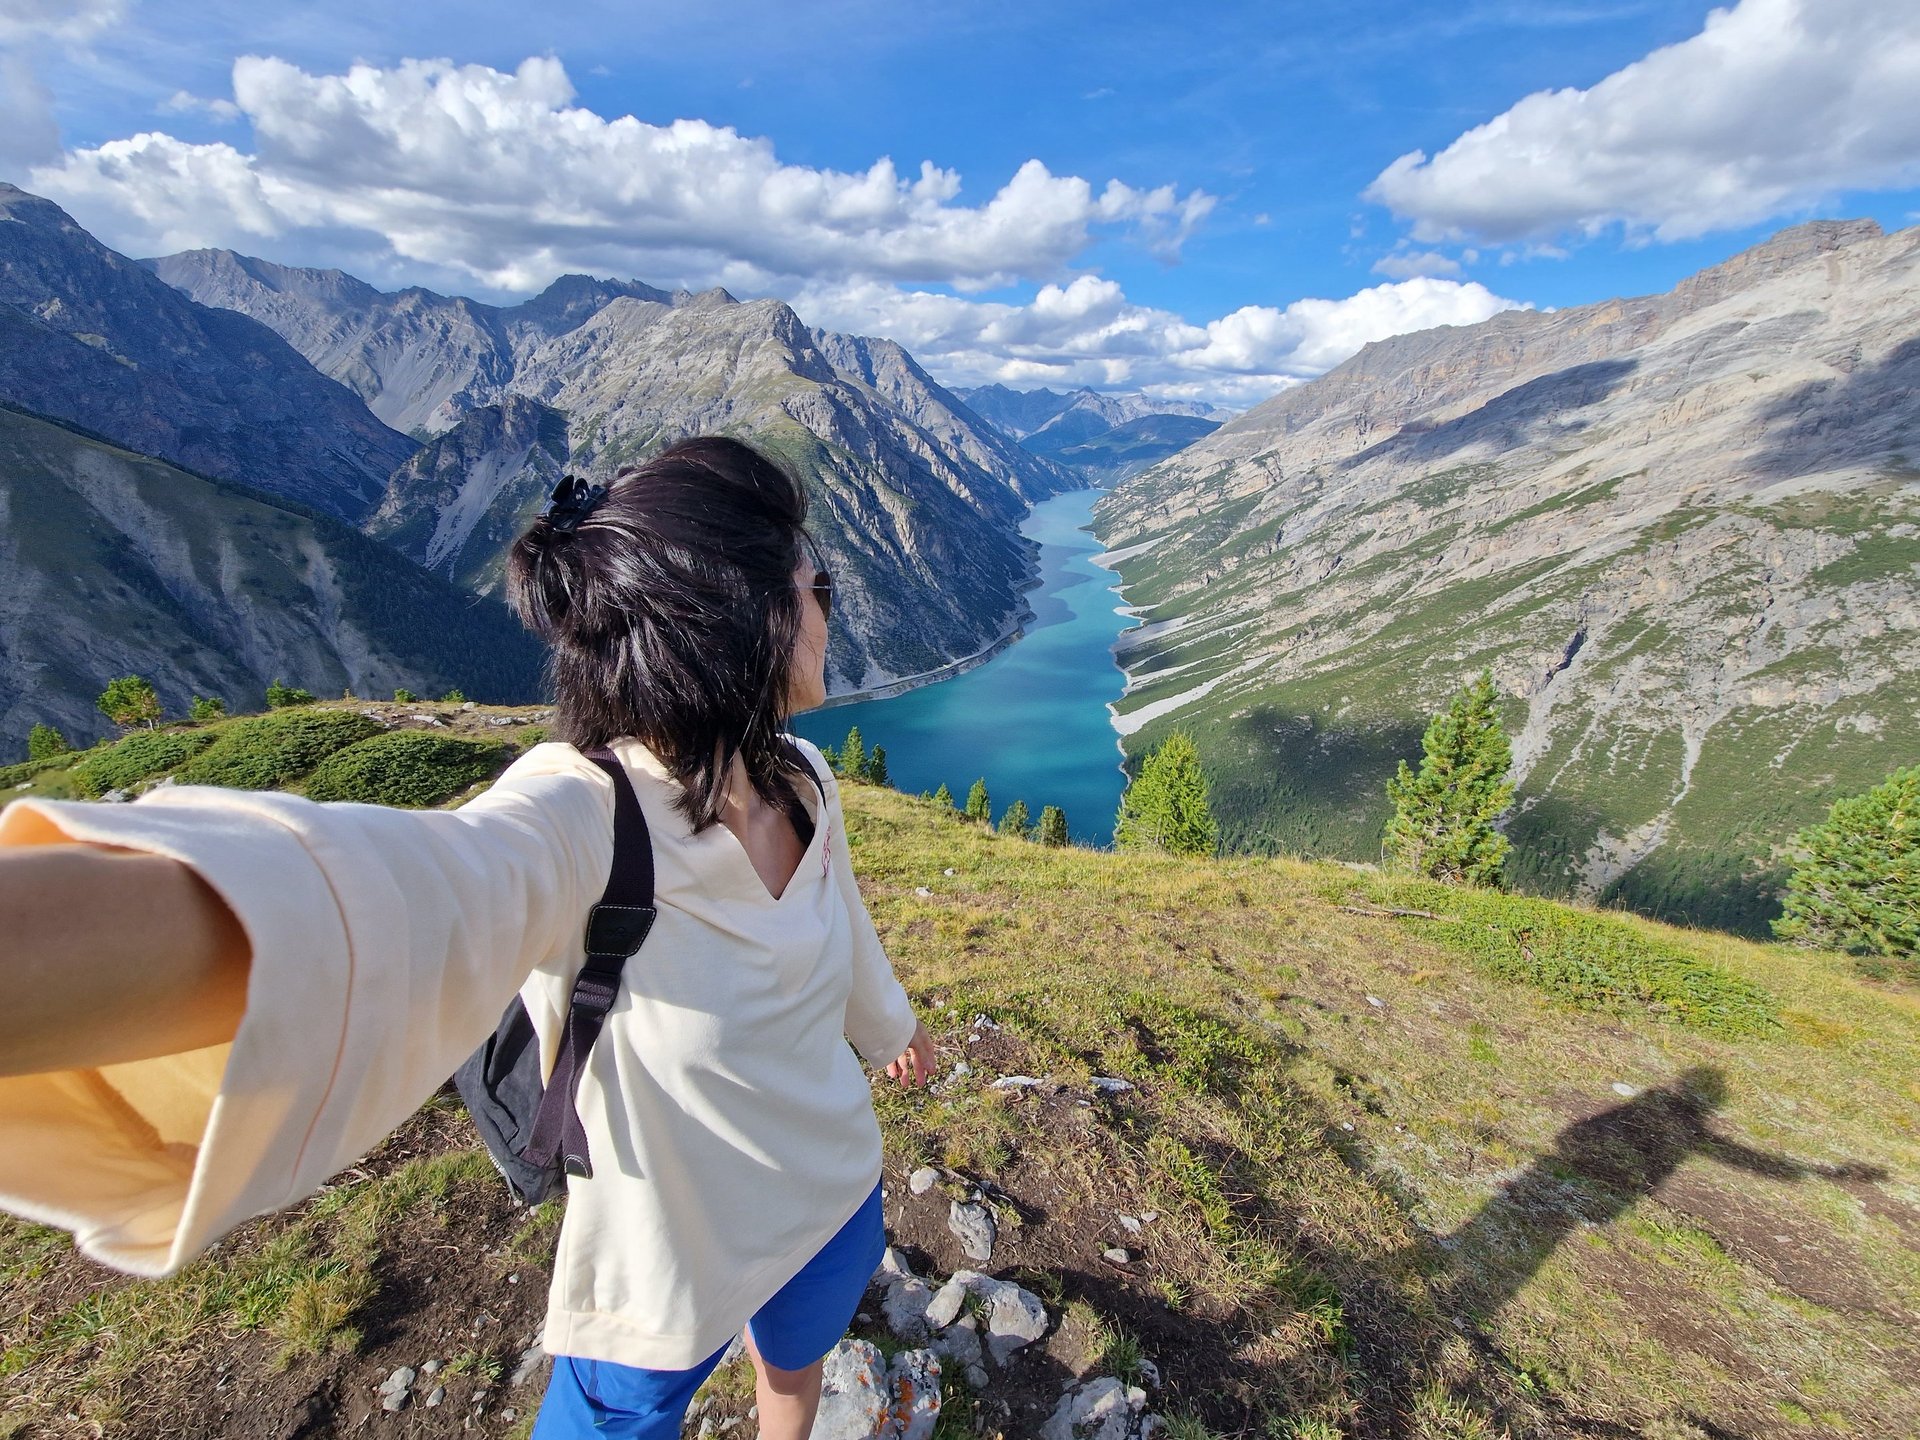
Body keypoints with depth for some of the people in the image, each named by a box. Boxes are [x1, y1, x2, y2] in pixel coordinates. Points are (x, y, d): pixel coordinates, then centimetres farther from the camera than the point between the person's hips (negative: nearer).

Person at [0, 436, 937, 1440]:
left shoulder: (804, 782, -15)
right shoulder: (581, 819, -36)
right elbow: (368, 899, -58)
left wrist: (890, 1021, 24)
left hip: (834, 1204, 6)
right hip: (666, 1277, -5)